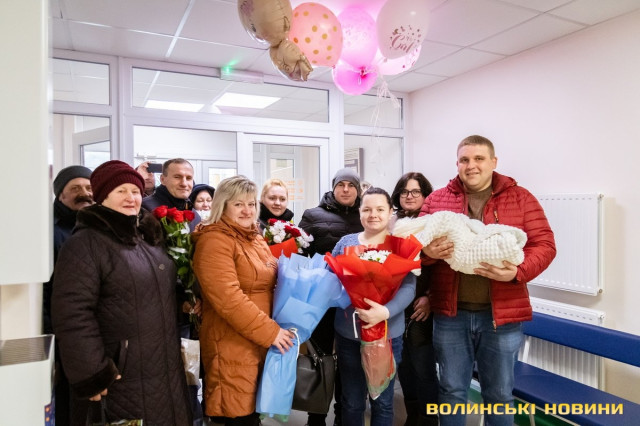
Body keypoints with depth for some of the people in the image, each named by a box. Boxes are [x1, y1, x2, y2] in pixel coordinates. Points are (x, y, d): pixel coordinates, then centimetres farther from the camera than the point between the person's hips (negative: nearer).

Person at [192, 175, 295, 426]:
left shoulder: (255, 238, 13)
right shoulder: (214, 241, -13)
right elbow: (228, 298, -23)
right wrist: (270, 331, -20)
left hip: (263, 342, 8)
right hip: (233, 346, -8)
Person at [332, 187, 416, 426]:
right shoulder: (346, 242, 3)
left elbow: (408, 287, -14)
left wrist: (386, 311, -29)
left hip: (387, 335, -1)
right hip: (348, 334, 2)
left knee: (382, 403, 17)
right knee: (351, 403, 17)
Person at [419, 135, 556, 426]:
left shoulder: (520, 198, 1)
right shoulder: (436, 200, 4)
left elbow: (544, 244, -3)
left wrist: (518, 272, -21)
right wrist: (427, 251, -19)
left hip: (501, 315, 0)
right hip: (450, 314, 1)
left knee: (499, 395, 17)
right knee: (451, 390, 16)